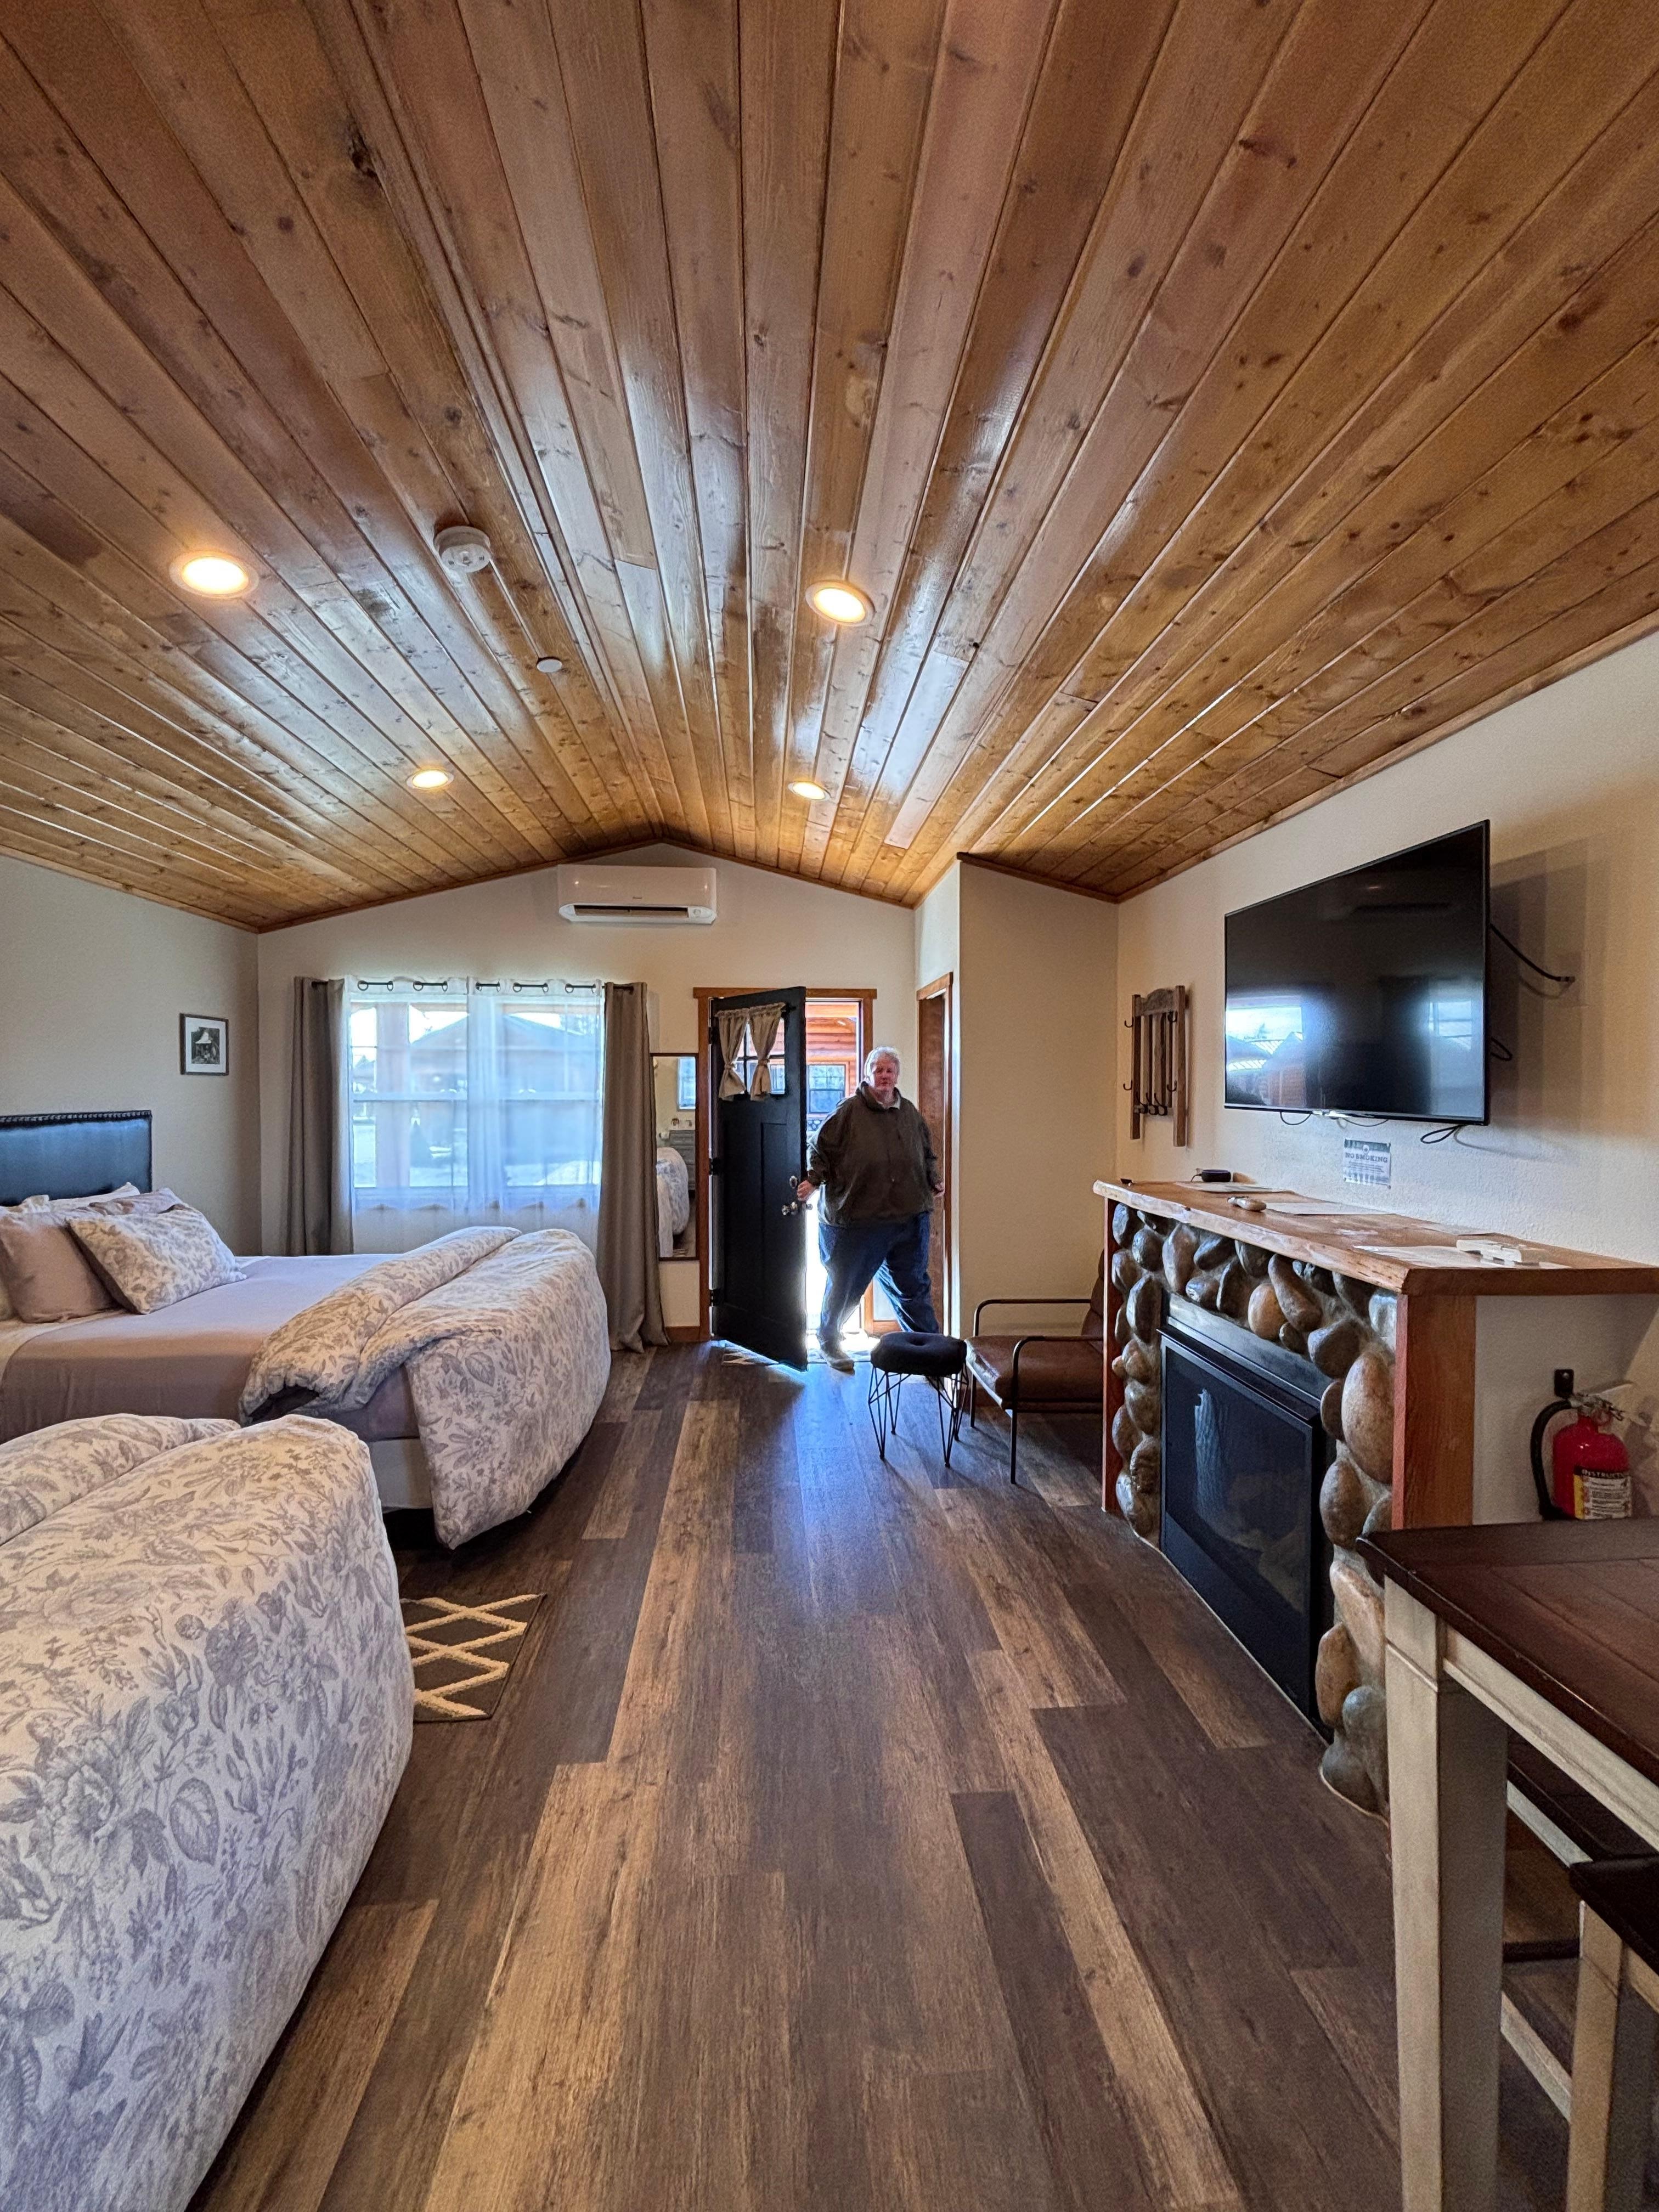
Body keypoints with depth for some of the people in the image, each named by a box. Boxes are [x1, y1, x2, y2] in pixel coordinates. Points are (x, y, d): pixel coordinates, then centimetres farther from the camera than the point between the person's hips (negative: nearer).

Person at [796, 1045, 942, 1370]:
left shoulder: (909, 1113, 9)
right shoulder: (849, 1111, -7)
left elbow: (928, 1154, 22)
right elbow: (822, 1151, -5)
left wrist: (934, 1179, 7)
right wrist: (812, 1180, -20)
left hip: (909, 1218, 4)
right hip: (857, 1219, -4)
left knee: (913, 1286, 15)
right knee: (845, 1286, 12)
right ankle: (829, 1340, 34)